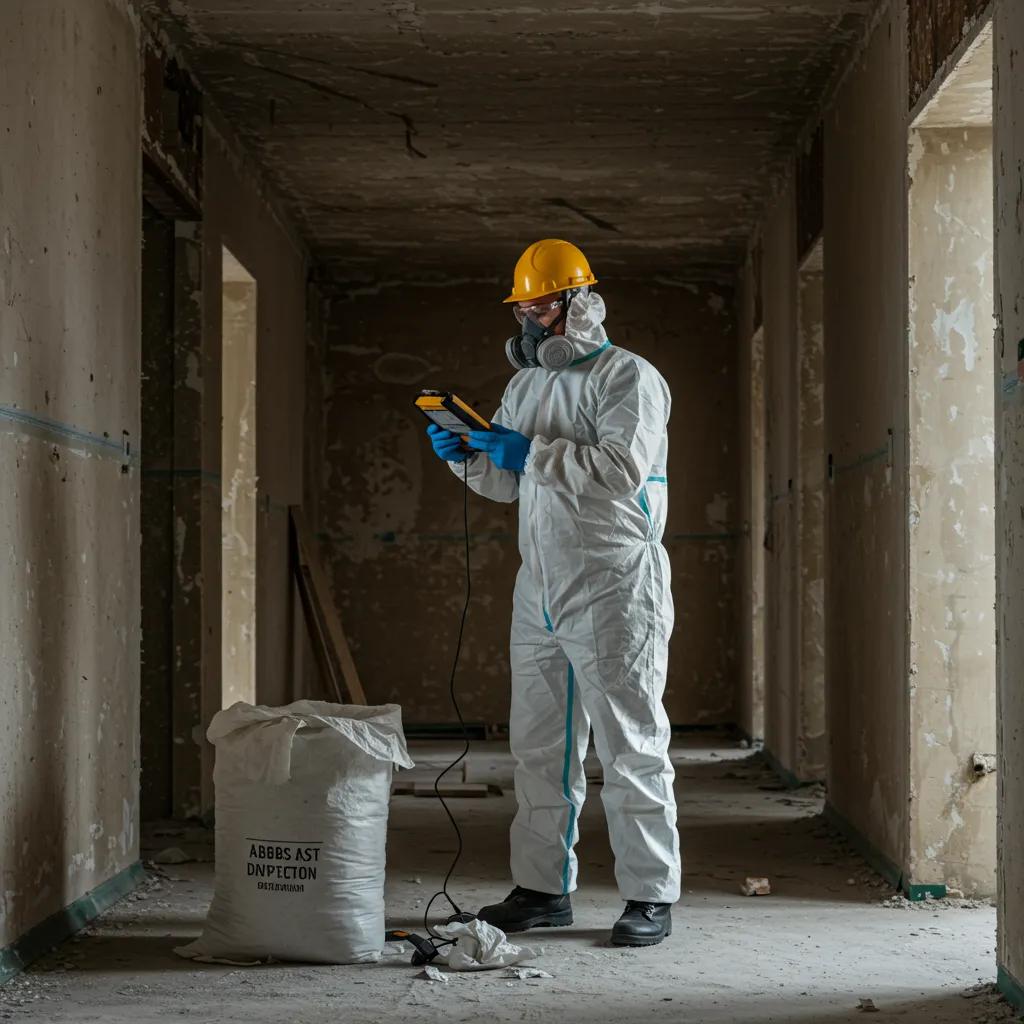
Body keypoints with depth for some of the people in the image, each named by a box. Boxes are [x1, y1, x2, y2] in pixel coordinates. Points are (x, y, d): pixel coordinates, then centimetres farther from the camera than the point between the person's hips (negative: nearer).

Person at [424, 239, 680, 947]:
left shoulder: (628, 377, -7)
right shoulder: (526, 385, 18)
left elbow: (623, 467, -21)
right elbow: (508, 484, 24)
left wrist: (532, 451, -20)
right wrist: (466, 456, 5)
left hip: (615, 589, -8)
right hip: (540, 589, 8)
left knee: (630, 744, -4)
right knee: (538, 744, 9)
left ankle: (651, 896, 2)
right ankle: (543, 888, 18)